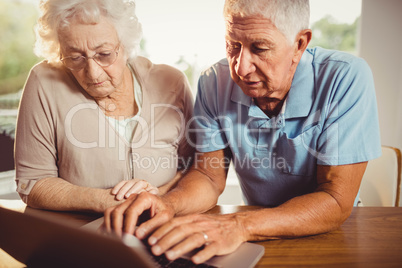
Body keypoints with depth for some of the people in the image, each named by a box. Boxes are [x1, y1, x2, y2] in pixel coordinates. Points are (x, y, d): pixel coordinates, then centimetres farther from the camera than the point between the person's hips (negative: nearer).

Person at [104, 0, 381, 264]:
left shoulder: (347, 79, -20)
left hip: (332, 236, -1)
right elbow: (209, 177, -6)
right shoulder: (215, 82, -10)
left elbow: (337, 201, -24)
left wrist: (239, 226, -38)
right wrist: (168, 204, -27)